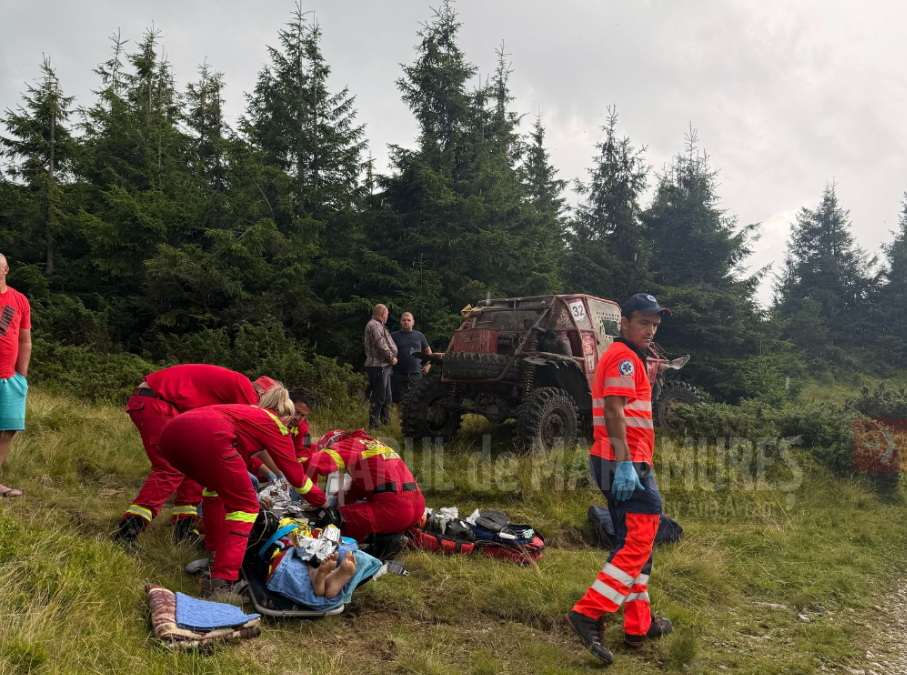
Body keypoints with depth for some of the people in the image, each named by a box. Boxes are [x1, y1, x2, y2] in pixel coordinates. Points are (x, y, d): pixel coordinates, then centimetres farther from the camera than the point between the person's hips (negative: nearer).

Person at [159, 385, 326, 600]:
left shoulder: (247, 413, 39)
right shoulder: (275, 425, 22)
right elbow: (296, 476, 25)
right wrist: (322, 501, 41)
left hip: (171, 432, 8)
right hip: (207, 438, -8)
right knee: (245, 507, 6)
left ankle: (214, 552, 36)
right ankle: (219, 585, -4)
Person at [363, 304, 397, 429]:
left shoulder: (378, 325, 21)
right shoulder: (374, 325, -13)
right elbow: (381, 345, -22)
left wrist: (391, 358, 8)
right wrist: (392, 358, -11)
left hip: (383, 365, 11)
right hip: (378, 366, -11)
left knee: (386, 397, 17)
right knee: (378, 397, -8)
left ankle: (386, 422, 25)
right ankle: (373, 425, -3)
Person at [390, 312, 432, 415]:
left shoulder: (419, 335, 12)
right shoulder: (394, 336, 5)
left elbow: (428, 350, 22)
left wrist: (428, 365, 13)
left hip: (416, 373, 2)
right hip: (399, 374, -2)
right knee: (399, 400, 0)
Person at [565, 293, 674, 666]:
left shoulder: (619, 357, 22)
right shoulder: (624, 357, -11)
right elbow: (614, 410, -22)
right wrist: (625, 463, -27)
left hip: (624, 463, 11)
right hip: (627, 463, -11)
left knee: (634, 541, 15)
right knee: (638, 542, -9)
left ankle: (640, 624, 24)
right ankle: (588, 614, -11)